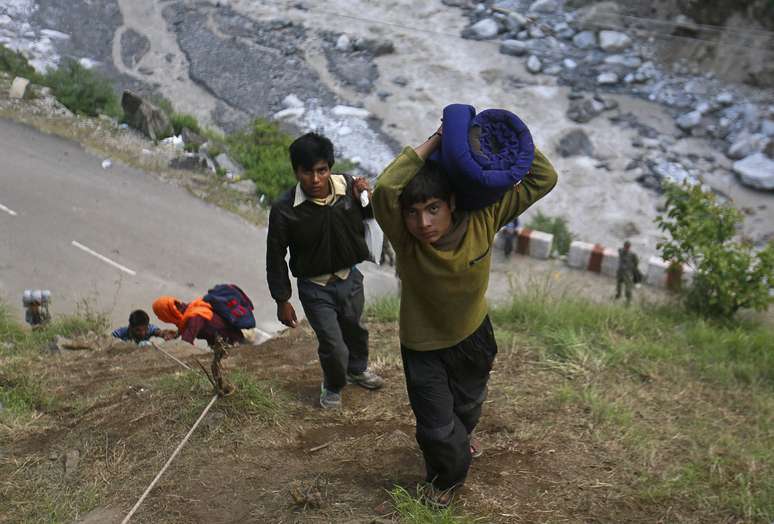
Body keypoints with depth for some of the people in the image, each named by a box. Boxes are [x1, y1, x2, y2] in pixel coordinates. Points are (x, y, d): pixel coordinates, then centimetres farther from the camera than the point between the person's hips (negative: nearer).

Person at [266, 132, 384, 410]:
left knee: (355, 329, 27)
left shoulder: (348, 186, -17)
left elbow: (370, 214, 3)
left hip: (350, 277, 4)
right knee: (333, 347, 1)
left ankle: (357, 369, 58)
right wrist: (282, 300, -9)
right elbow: (276, 257, -13)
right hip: (315, 287, -4)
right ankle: (333, 386, 35)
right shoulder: (284, 209, -24)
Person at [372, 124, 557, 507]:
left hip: (473, 335, 4)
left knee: (469, 403, 33)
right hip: (423, 346, -3)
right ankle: (446, 476, 45)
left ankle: (461, 435, 70)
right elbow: (385, 189, -56)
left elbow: (543, 179, -26)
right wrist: (432, 143, -48)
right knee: (437, 429, 10)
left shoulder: (482, 219, -27)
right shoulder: (405, 240, -35)